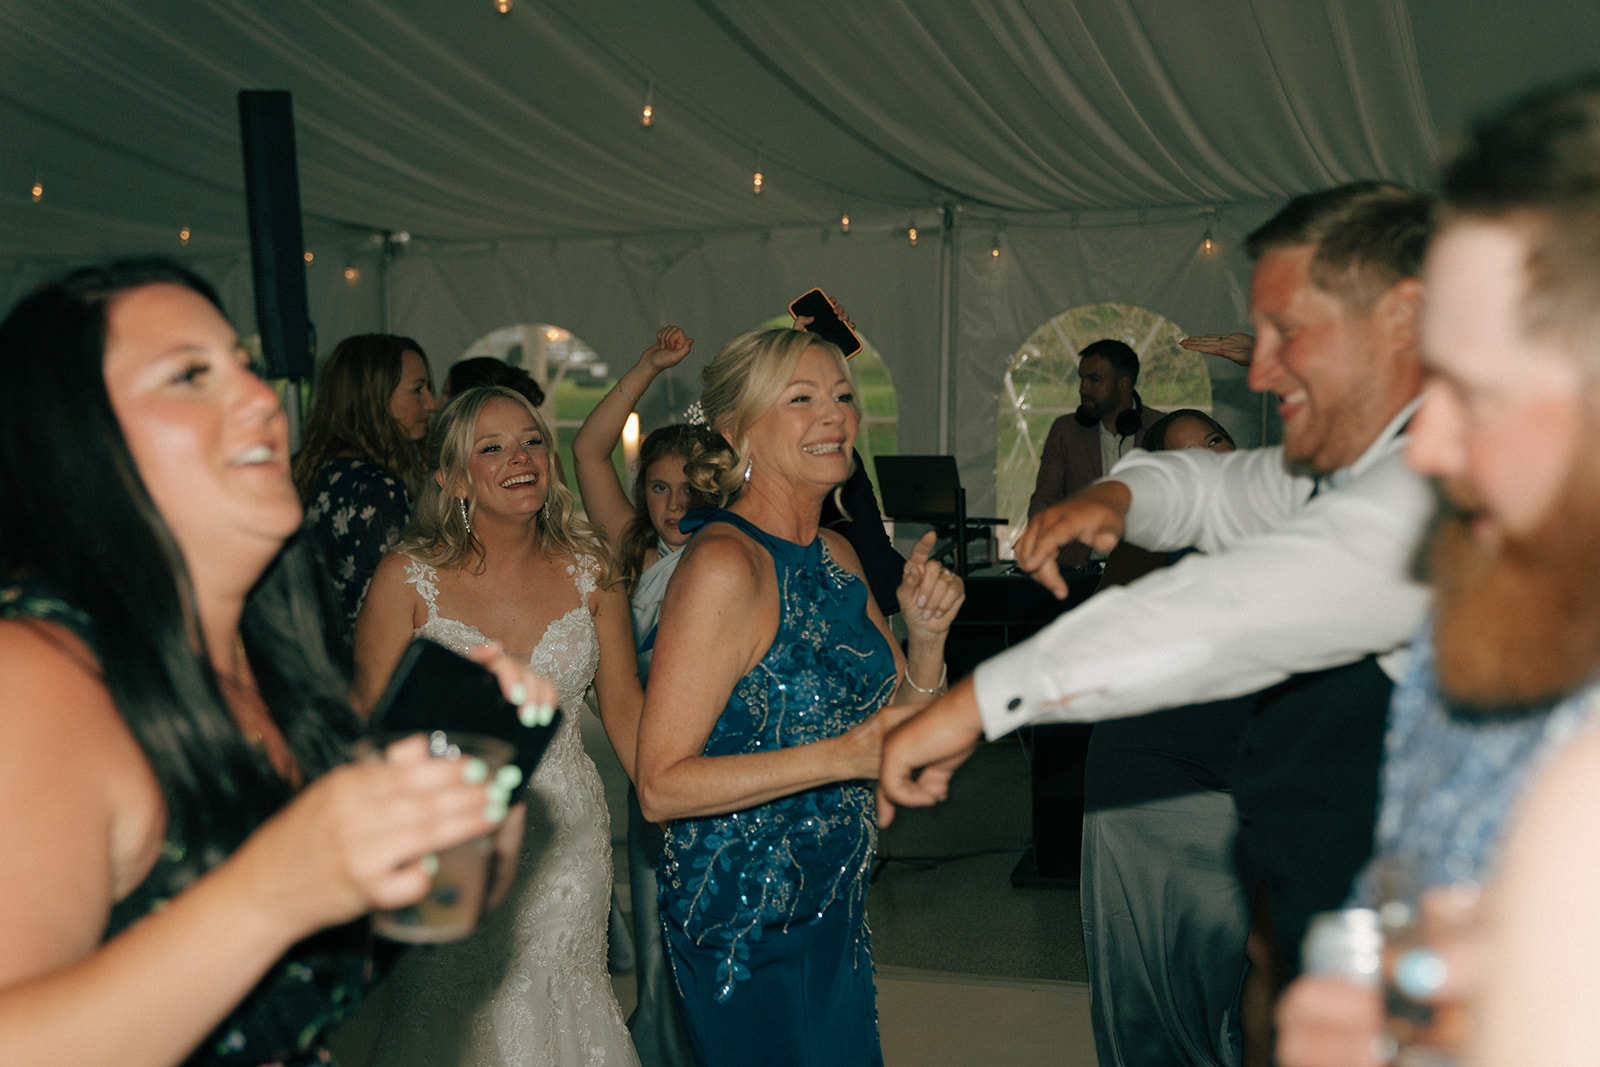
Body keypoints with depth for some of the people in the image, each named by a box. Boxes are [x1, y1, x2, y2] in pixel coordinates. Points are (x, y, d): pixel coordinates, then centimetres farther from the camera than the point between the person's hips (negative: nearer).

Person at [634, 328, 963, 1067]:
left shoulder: (836, 556, 5)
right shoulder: (724, 566, -20)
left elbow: (901, 724, 12)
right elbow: (662, 785, -23)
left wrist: (926, 634, -7)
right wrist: (845, 754, -27)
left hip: (834, 910, 8)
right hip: (744, 921, -8)